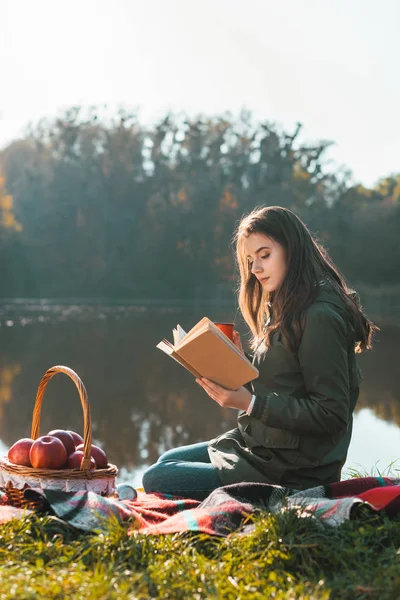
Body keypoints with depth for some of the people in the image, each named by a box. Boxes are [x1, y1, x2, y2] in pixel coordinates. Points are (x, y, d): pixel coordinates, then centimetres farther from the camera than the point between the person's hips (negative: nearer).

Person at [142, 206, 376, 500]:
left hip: (292, 472, -10)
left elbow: (330, 415, -23)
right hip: (261, 445, 10)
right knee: (167, 461, 19)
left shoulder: (320, 317, -21)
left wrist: (251, 403, -25)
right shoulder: (284, 310, 10)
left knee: (156, 481, -8)